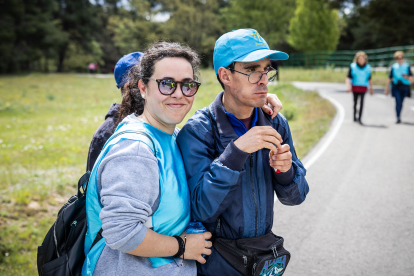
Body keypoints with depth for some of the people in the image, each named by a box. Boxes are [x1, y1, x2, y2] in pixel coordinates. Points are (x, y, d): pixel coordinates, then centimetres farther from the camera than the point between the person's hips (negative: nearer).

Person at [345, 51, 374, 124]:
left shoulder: (368, 67, 7)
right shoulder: (353, 66, -1)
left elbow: (369, 79, 17)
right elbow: (348, 78, -6)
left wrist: (371, 88, 19)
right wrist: (348, 86, -19)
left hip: (363, 88, 0)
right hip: (355, 87, 0)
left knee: (362, 102, -14)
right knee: (355, 102, 11)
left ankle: (359, 118, -18)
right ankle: (355, 116, 26)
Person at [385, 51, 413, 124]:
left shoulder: (407, 66, 1)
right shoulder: (393, 67, 2)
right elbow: (390, 78, 10)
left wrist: (407, 77, -22)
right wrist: (387, 88, 11)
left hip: (404, 87, 1)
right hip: (396, 87, -1)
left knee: (401, 103, 9)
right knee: (398, 102, -13)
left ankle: (399, 116, 25)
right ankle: (398, 118, -14)